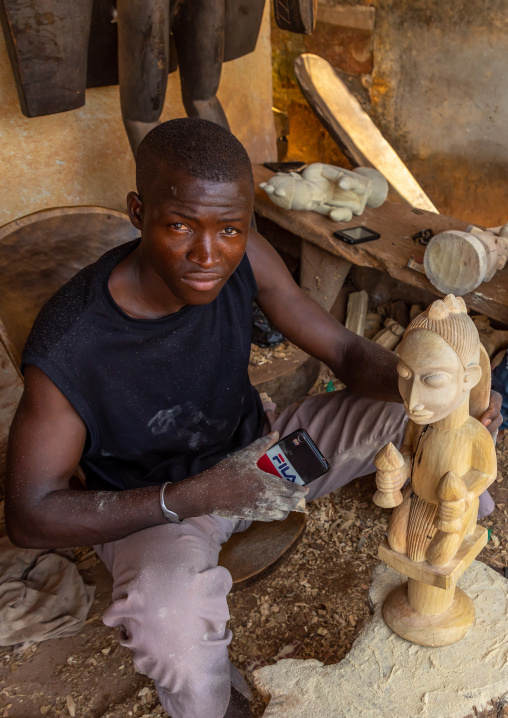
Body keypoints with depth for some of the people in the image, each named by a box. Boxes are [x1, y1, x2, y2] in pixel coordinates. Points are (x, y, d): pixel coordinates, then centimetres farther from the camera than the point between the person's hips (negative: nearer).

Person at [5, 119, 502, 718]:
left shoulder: (245, 259, -19)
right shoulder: (66, 349, -32)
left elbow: (346, 351, -10)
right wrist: (200, 496, -33)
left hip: (255, 452, 5)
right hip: (153, 507, -4)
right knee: (173, 635, -37)